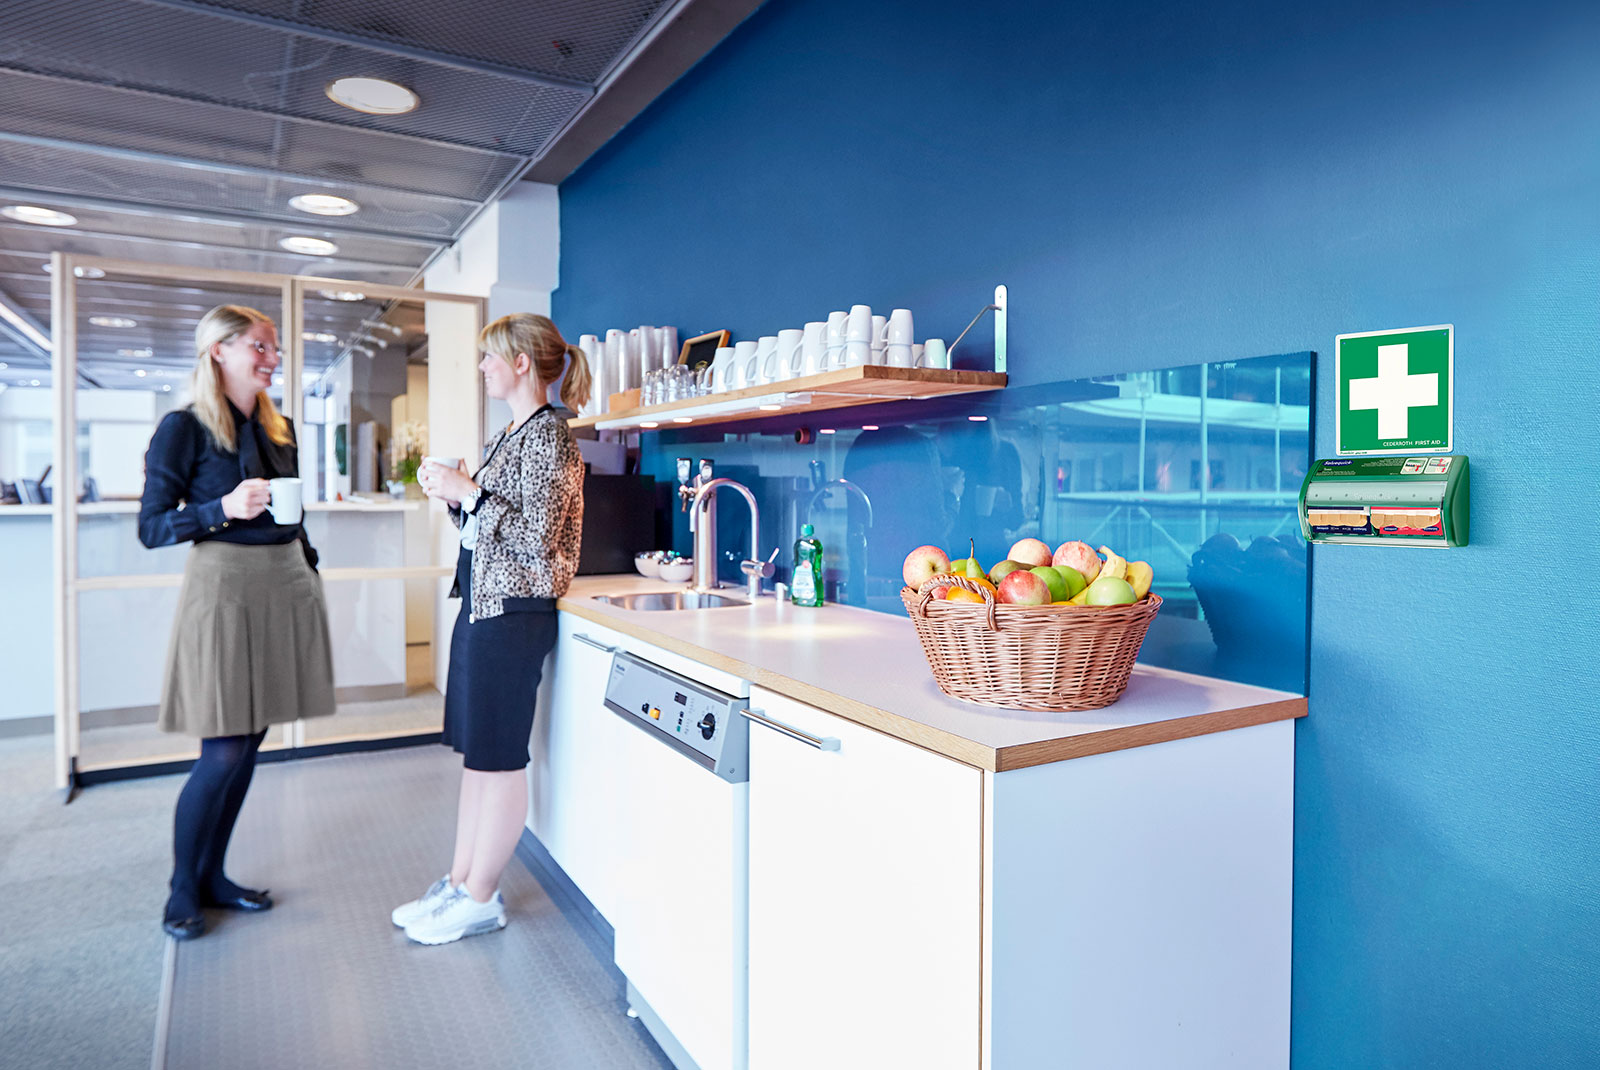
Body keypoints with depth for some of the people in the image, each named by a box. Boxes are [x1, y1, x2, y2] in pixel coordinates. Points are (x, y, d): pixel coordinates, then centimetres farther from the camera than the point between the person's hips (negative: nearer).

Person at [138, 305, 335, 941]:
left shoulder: (280, 429, 13)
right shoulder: (184, 428, -5)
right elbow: (150, 527, -7)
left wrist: (310, 573, 15)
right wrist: (224, 510, -21)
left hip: (286, 588, 6)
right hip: (224, 587, -6)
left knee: (250, 744, 11)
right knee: (223, 753, -5)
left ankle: (212, 876, 25)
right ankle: (181, 890, 15)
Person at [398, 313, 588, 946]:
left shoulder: (548, 432, -13)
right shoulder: (511, 433, 16)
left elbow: (536, 535, -20)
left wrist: (466, 490, -17)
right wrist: (452, 495, 7)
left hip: (515, 610, -10)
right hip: (483, 603, 10)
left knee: (499, 758, 1)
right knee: (477, 753, 15)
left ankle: (482, 900, 15)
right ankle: (460, 883, 27)